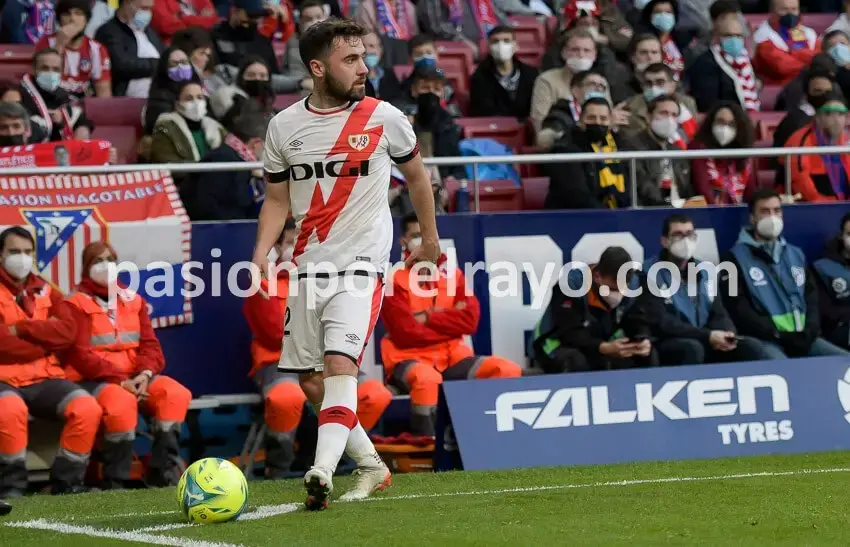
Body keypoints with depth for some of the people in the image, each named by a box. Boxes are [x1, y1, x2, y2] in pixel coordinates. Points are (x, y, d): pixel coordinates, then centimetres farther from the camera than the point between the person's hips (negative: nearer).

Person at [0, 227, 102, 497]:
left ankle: (66, 481, -8)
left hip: (44, 379, 5)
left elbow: (67, 331, -2)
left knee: (88, 408, -22)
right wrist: (46, 336, -4)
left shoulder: (46, 292, 17)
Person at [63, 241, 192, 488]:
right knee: (121, 402, -38)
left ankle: (163, 469, -16)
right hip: (93, 380, -5)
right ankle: (115, 480, -26)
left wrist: (145, 373, -15)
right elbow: (80, 355, -12)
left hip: (134, 377, 5)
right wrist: (120, 381, -23)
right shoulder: (77, 304, -1)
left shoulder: (133, 300, 16)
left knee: (177, 394, -21)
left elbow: (150, 344, 8)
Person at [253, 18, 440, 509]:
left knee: (340, 364, -22)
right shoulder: (284, 126, 2)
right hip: (309, 267, 4)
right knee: (311, 382, 8)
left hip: (362, 265, -4)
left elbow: (416, 173, 13)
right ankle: (372, 466, 25)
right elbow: (277, 199, 12)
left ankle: (322, 473, -30)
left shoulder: (384, 117, -4)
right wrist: (262, 253, -3)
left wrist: (430, 238, 20)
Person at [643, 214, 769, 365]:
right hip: (668, 346, -6)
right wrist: (707, 336, -22)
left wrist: (726, 335, -14)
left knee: (752, 346, -18)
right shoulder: (651, 273, -6)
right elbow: (661, 323, -15)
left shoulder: (705, 272, 15)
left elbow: (719, 314, 11)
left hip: (706, 344, 6)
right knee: (693, 348, -38)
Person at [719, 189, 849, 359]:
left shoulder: (796, 254, 22)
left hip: (802, 338, 6)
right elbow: (738, 308, -6)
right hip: (764, 340, -6)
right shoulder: (736, 259, 4)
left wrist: (810, 331, -4)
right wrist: (778, 335, -13)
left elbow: (812, 297, 16)